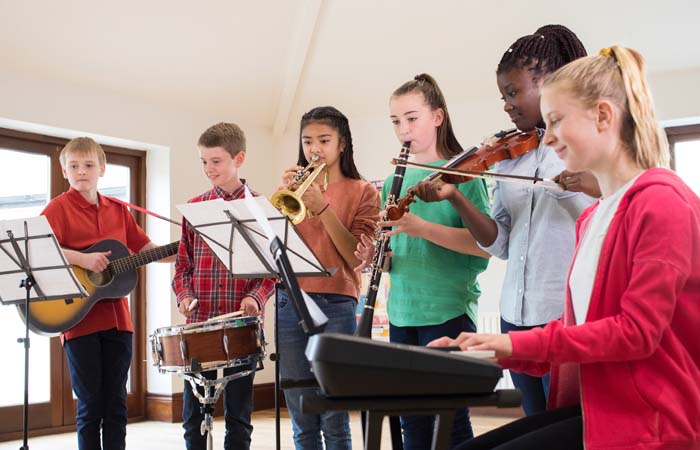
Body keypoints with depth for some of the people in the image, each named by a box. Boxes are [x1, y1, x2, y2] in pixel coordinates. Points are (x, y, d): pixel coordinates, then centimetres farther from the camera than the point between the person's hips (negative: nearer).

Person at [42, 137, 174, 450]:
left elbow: (144, 248, 13)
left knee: (116, 402, 9)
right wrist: (82, 259, -25)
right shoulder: (58, 208, -3)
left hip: (116, 318, 5)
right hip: (78, 318, -4)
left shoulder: (118, 210, 12)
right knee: (90, 404, 2)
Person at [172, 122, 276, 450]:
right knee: (193, 414, 8)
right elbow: (183, 263, 12)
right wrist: (184, 294, -6)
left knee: (238, 415, 7)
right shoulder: (194, 207, 9)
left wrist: (256, 297, -17)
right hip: (199, 321, 3)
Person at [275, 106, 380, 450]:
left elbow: (356, 257, -8)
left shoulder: (362, 192, 4)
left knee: (333, 418, -2)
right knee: (302, 421, 8)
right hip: (290, 303, 4)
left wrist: (323, 208, -16)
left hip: (336, 306, -3)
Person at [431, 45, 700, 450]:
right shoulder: (593, 217, 16)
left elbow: (638, 330, -18)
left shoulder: (661, 200, -12)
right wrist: (499, 349, 2)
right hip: (590, 405, 8)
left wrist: (521, 342, -17)